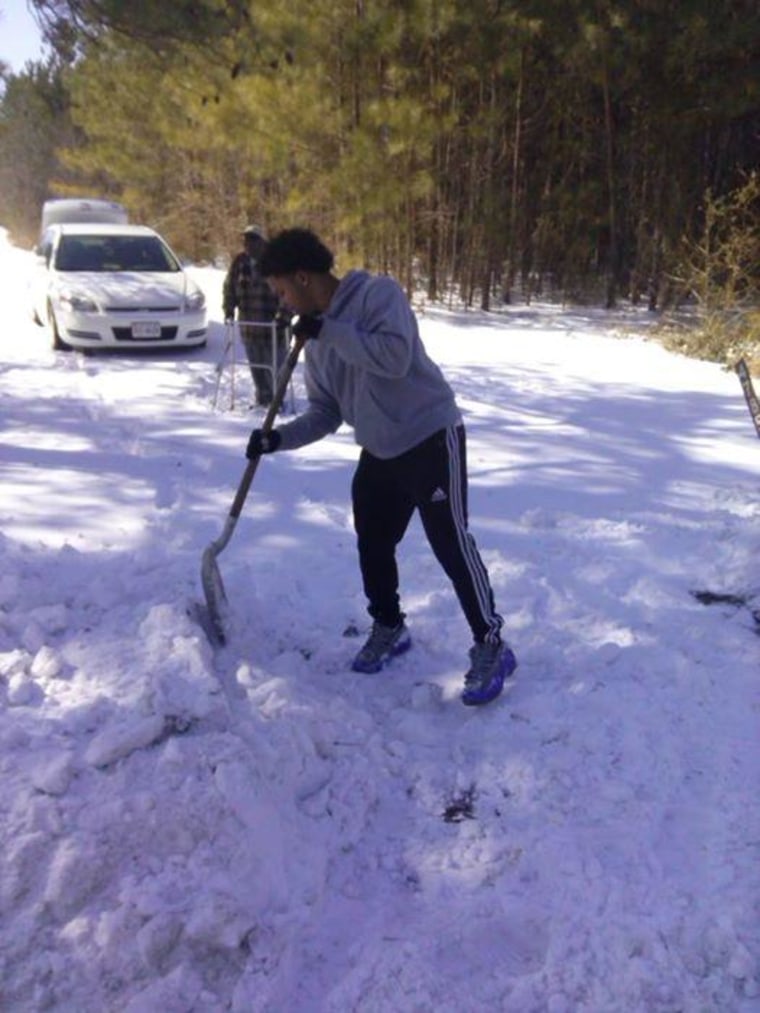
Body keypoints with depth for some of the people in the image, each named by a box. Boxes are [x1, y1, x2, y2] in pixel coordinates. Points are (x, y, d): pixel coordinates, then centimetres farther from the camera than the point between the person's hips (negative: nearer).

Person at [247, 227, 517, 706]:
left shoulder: (378, 292, -14)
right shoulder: (317, 338, 8)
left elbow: (396, 357, -30)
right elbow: (325, 412, 10)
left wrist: (330, 330, -23)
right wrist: (277, 438, -4)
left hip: (430, 437, -8)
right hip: (379, 451, 8)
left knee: (452, 544, -6)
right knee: (373, 544, 13)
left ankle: (491, 646, 8)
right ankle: (389, 628, 35)